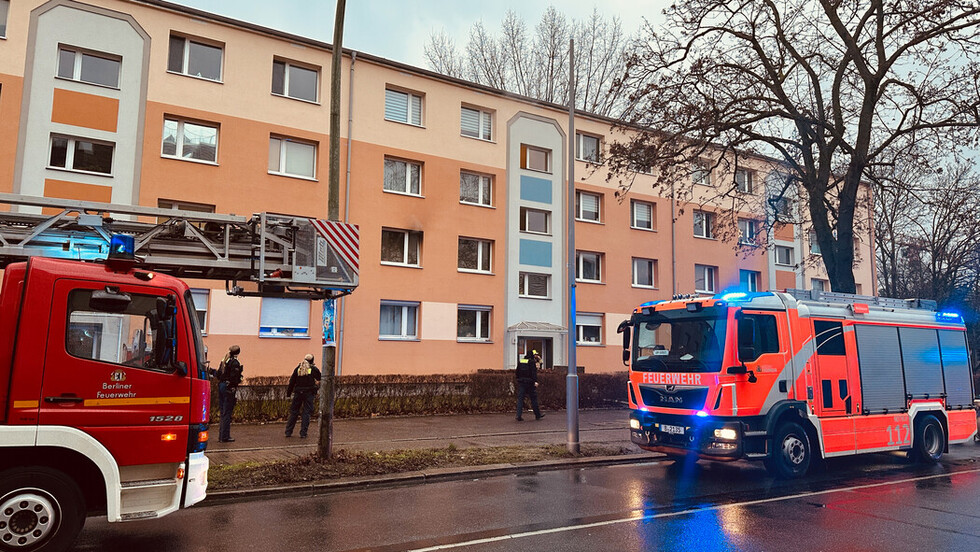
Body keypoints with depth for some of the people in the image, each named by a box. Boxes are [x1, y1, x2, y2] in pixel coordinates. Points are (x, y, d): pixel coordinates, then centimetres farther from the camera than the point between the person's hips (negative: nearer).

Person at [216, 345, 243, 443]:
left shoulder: (224, 361, 13)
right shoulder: (235, 362, -12)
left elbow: (218, 375, 16)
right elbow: (234, 378, -17)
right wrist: (235, 390, -14)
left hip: (221, 386, 8)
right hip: (229, 388, -8)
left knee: (223, 412, 14)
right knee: (227, 413, -4)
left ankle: (221, 435, 18)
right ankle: (225, 437, -2)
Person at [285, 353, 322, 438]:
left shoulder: (298, 368, 6)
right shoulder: (313, 369, -2)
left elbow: (292, 382, 7)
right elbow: (320, 379, 8)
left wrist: (288, 393, 13)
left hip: (298, 393, 3)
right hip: (309, 393, -3)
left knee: (293, 412, 10)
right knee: (306, 413, 2)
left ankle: (288, 432, 11)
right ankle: (303, 432, -1)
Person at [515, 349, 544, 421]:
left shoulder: (520, 362, 11)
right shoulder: (532, 362, -7)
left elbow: (517, 373, 15)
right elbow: (534, 373, -17)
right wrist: (535, 381, -22)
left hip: (521, 383, 5)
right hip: (529, 383, -5)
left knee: (520, 399, 4)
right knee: (533, 399, 6)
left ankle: (518, 416, -4)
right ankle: (537, 415, 16)